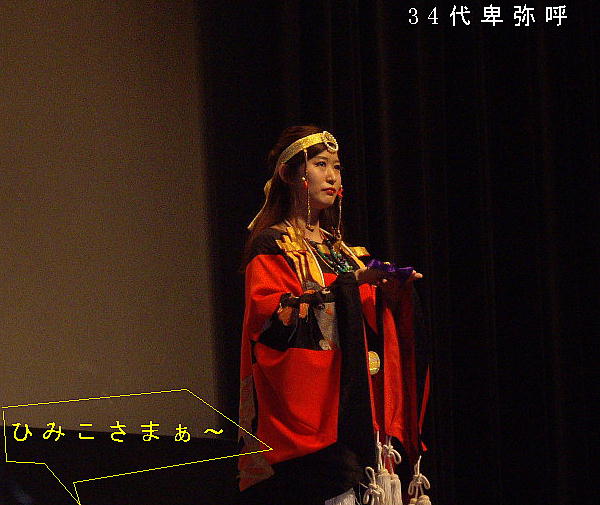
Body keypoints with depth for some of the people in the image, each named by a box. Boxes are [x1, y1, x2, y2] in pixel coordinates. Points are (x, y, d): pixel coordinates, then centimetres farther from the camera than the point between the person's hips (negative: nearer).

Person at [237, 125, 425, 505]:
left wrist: (388, 295, 0)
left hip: (354, 397, 6)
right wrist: (347, 284, -18)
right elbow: (270, 314, -14)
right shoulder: (271, 246, 2)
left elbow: (368, 322, 22)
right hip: (307, 398, -6)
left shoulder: (340, 249, 22)